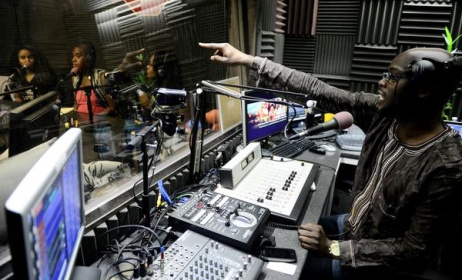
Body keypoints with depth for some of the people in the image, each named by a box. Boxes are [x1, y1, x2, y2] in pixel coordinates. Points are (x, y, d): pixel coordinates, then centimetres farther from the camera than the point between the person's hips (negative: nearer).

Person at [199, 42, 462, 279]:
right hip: (356, 223, 6)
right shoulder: (383, 113, -15)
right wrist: (247, 60, -19)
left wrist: (333, 248, -28)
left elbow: (414, 251, -25)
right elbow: (315, 89, -18)